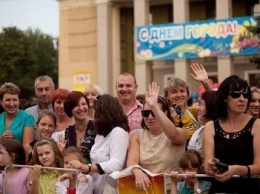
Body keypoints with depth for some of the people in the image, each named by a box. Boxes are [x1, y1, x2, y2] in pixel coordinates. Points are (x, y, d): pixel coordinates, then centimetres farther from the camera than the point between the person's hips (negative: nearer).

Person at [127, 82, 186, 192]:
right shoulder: (137, 135, 8)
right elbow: (131, 161, -6)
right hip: (145, 188, 2)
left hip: (171, 189, -2)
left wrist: (154, 106, -29)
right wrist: (138, 172, -28)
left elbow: (172, 134, -24)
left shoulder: (178, 134, 0)